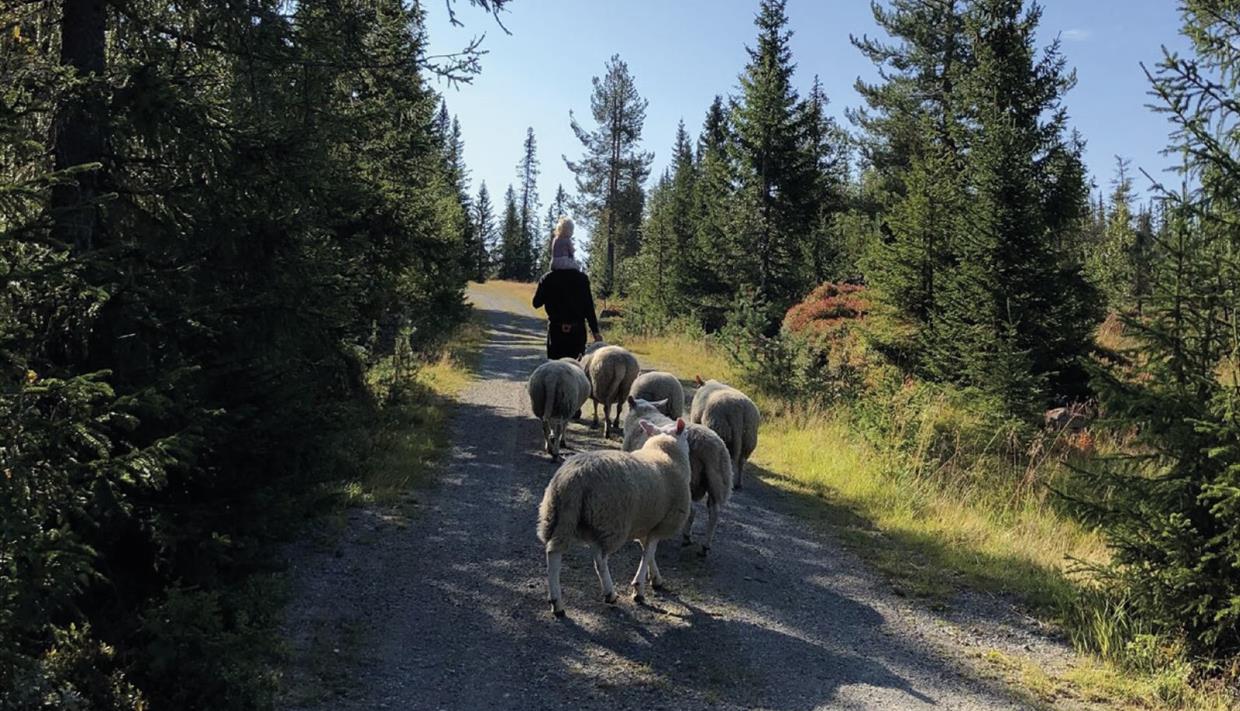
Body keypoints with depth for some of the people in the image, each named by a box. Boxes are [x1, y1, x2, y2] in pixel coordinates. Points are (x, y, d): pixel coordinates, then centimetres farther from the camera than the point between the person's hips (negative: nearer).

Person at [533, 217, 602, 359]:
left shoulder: (547, 279, -3)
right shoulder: (582, 278, -3)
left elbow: (536, 303, 5)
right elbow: (589, 307, -4)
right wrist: (595, 332, 1)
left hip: (556, 331, 0)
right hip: (577, 331, 0)